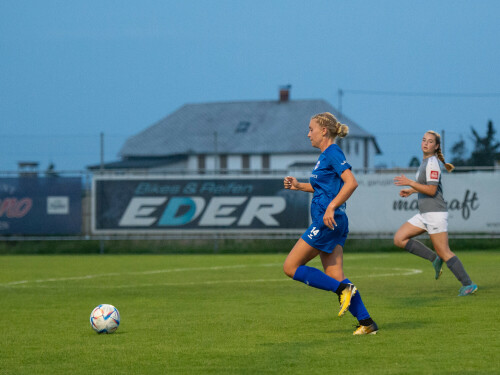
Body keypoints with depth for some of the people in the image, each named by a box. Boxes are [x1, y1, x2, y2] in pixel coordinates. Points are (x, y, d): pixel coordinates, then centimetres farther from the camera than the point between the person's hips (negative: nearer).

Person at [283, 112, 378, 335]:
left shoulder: (332, 153, -11)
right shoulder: (325, 155, 18)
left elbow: (351, 183, -22)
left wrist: (331, 207, -26)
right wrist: (298, 186, 19)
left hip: (327, 221, -10)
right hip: (332, 223, 10)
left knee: (290, 267, -5)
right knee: (334, 276, 5)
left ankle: (343, 290, -10)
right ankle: (366, 322, 0)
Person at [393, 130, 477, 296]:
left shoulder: (432, 163, -14)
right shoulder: (426, 162, 15)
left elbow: (432, 190, -21)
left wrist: (410, 183, -21)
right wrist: (411, 190, 22)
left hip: (435, 213, -10)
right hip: (425, 214, 10)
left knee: (444, 252, -7)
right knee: (399, 239, 3)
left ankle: (468, 284, 1)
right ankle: (435, 259, 6)